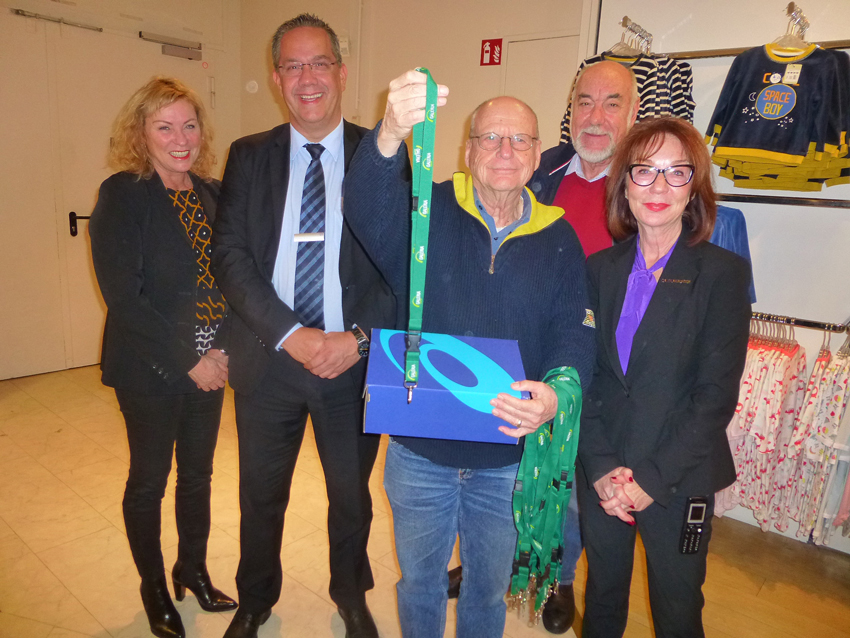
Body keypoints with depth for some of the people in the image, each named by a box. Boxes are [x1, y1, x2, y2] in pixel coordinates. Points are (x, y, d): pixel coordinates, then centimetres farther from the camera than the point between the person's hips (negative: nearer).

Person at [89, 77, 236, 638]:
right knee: (150, 478, 12)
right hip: (149, 370, -4)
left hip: (208, 365, 5)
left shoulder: (213, 193, 4)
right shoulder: (122, 195, -11)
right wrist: (187, 361, -17)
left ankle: (193, 569, 40)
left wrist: (224, 348, -6)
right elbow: (123, 295, -17)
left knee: (198, 472, 17)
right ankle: (154, 586, 36)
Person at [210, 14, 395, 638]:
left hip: (354, 362, -1)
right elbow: (229, 254, -5)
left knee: (352, 492, 18)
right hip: (268, 359, 2)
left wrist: (358, 336, -18)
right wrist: (290, 335, -17)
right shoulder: (249, 156, 3)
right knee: (260, 494, 19)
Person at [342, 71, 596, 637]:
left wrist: (556, 393, -27)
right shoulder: (426, 213, -6)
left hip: (507, 459, 2)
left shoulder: (559, 240, -1)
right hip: (419, 452, -1)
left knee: (490, 586, 24)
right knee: (420, 580, 22)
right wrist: (390, 135, -47)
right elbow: (367, 207, -26)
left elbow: (575, 332, -6)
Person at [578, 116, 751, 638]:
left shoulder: (722, 272, -6)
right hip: (601, 475, 3)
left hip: (681, 480, -2)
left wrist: (655, 477, -14)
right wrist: (601, 467, -10)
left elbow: (717, 393, -11)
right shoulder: (600, 269, 2)